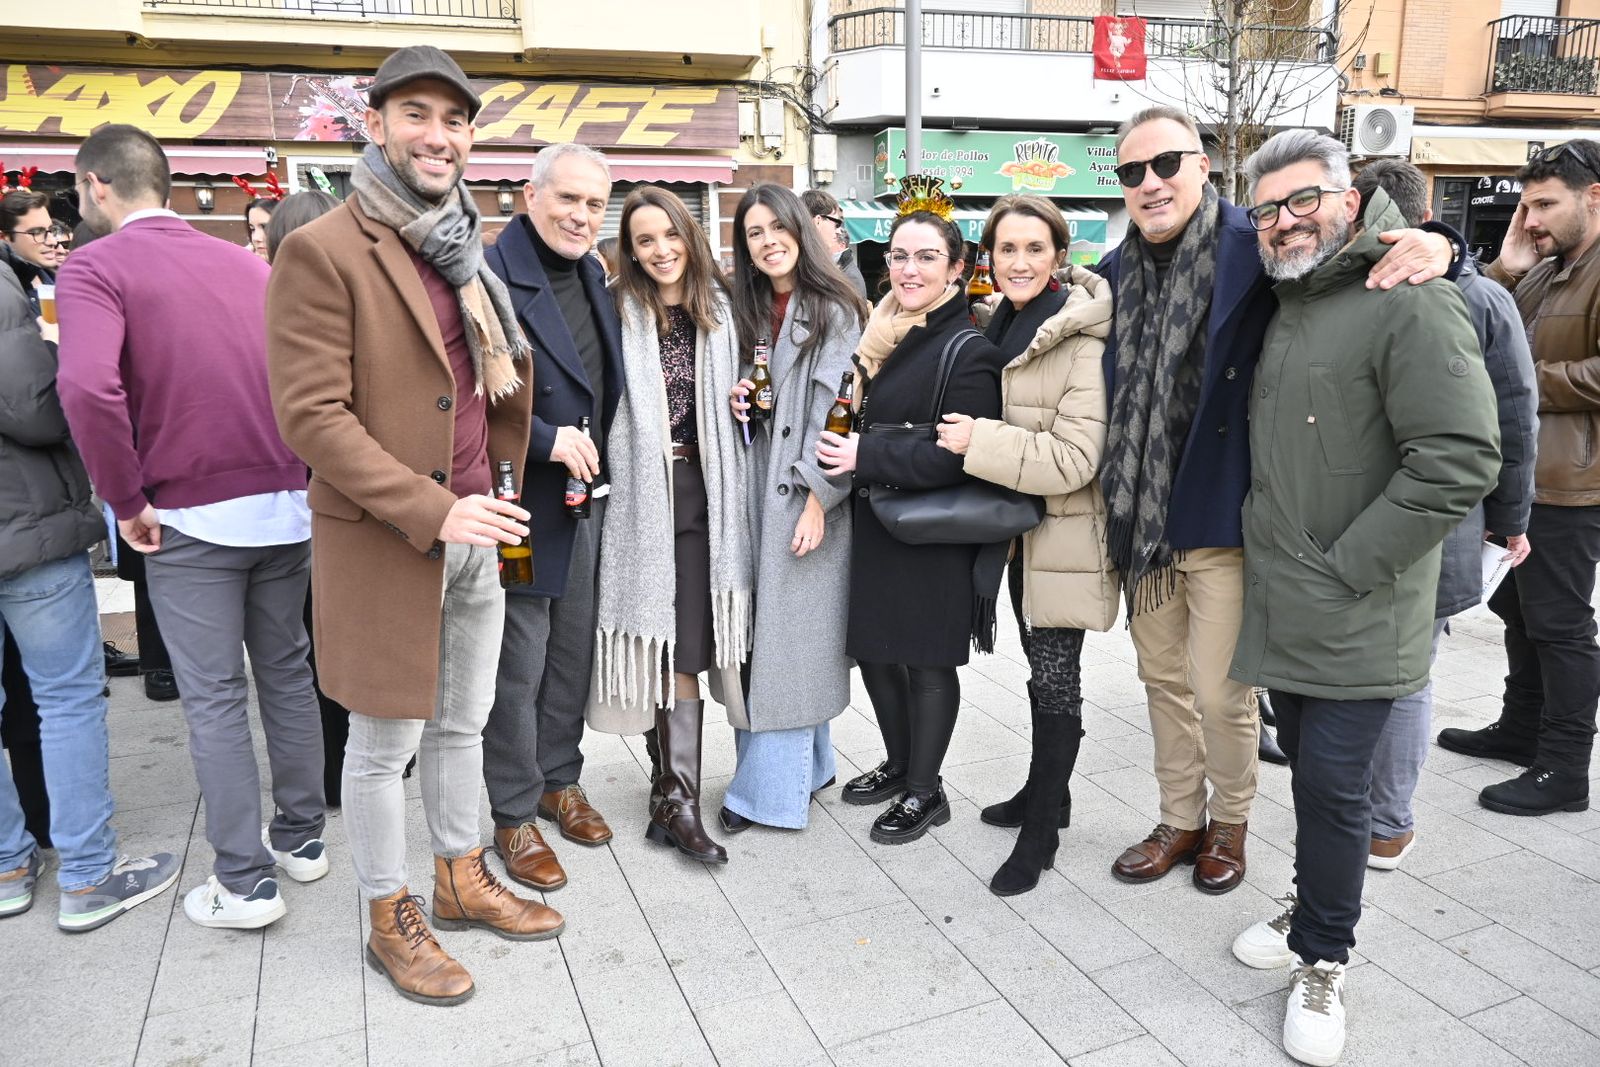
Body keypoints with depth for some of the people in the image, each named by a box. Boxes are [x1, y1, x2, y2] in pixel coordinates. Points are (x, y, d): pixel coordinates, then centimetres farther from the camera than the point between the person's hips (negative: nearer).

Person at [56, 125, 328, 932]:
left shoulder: (94, 268, -7)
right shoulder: (248, 263, 8)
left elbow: (89, 387, -24)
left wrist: (126, 500, -12)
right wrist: (301, 467, 12)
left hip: (192, 516, -4)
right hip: (288, 503, 5)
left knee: (214, 698, 5)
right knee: (286, 672, 17)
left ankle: (243, 883, 13)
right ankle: (301, 836, 29)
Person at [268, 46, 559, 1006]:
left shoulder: (463, 251, 11)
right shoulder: (322, 251, -12)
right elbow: (311, 415, -17)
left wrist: (500, 493, 1)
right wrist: (430, 511, -22)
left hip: (476, 533, 7)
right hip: (384, 541, -7)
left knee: (462, 722, 19)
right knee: (384, 744, 8)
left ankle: (463, 880, 38)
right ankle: (391, 922, 27)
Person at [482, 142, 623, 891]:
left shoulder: (592, 277, 11)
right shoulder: (492, 276, -15)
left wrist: (598, 467, 13)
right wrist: (548, 441, -23)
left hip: (585, 499, 8)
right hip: (524, 505, -8)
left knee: (575, 653, 17)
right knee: (518, 666, 4)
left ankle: (559, 779, 35)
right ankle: (514, 815, 20)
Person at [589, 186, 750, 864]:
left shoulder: (718, 310, 11)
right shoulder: (620, 314, 0)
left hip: (703, 493, 2)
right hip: (641, 494, -2)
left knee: (684, 646, 0)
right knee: (661, 641, 1)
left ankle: (675, 797, 10)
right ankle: (675, 793, 16)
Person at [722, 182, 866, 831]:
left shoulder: (835, 311, -6)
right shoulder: (751, 313, 15)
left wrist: (819, 498, -18)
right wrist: (741, 406, 3)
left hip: (808, 497, -7)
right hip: (758, 489, 7)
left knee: (787, 636, -3)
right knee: (763, 631, 9)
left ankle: (768, 789, 7)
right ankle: (807, 766, 24)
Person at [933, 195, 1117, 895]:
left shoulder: (1082, 343, -19)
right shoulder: (1004, 327, 7)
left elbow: (1074, 459, -25)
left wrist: (977, 441, -23)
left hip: (1065, 534, -8)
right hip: (1021, 529, 8)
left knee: (1055, 676, 1)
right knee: (1041, 667, 19)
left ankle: (1041, 831, 15)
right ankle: (1046, 792, 36)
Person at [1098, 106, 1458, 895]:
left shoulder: (1253, 249, -9)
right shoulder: (1115, 273, 6)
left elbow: (1352, 256, -6)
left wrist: (1432, 245, -27)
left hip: (1219, 516, -5)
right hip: (1139, 515, 5)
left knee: (1220, 690, 5)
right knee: (1162, 679, 17)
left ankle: (1229, 823, 32)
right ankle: (1181, 820, 36)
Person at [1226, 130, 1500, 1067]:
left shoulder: (1410, 303, -15)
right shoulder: (1287, 305, 13)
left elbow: (1461, 459, -22)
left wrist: (1348, 567, -18)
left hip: (1354, 620, -7)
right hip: (1284, 605, 7)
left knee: (1333, 786, 0)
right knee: (1311, 774, 18)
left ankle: (1323, 961, 21)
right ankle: (1317, 923, 36)